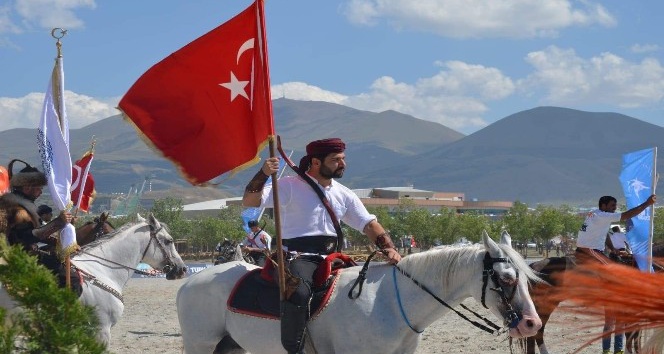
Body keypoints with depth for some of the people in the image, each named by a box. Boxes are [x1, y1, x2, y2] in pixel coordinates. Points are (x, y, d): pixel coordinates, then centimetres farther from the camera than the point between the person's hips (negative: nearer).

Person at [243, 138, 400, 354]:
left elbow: (369, 225, 10)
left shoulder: (344, 195, 14)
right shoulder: (290, 186, -2)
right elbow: (249, 202, -8)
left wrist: (388, 248, -8)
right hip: (296, 257, -7)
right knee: (299, 292, -37)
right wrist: (263, 174, -25)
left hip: (329, 259, 7)